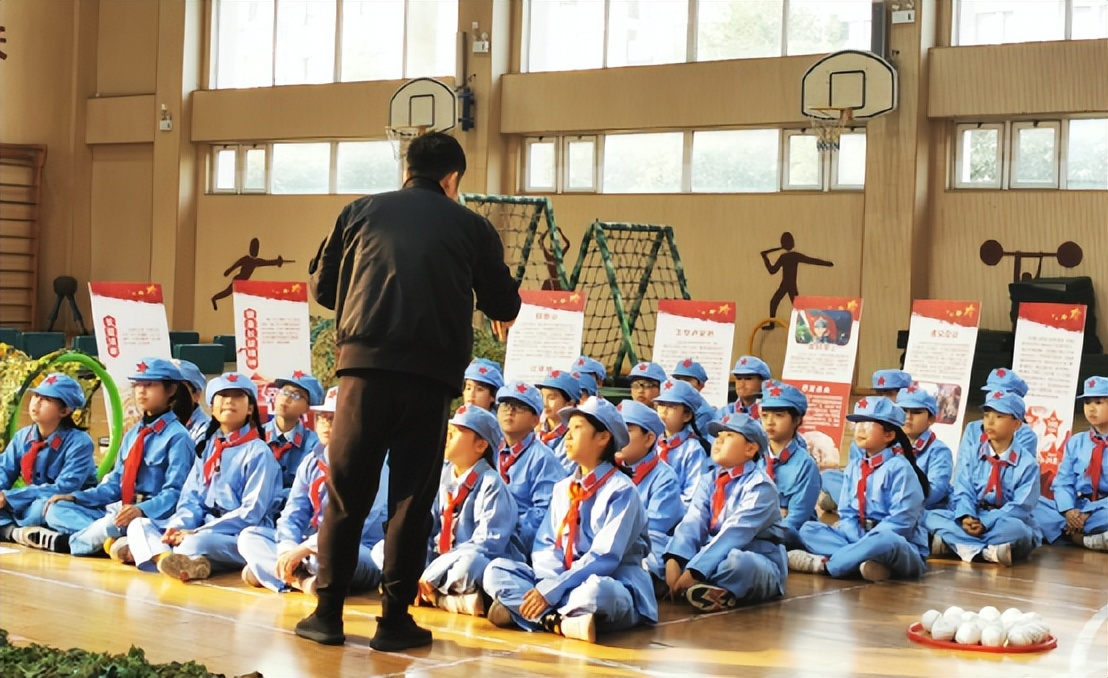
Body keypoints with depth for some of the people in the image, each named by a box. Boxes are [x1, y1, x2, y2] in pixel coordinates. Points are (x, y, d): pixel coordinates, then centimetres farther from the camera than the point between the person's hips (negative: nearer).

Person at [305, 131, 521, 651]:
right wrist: (500, 308, 41)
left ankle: (327, 612, 11)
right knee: (411, 496, 7)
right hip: (431, 370, -1)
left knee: (346, 490, 9)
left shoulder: (362, 212, 14)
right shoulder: (471, 226, 11)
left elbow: (322, 285, 16)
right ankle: (395, 618, 10)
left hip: (365, 361, 1)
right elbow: (504, 307, 17)